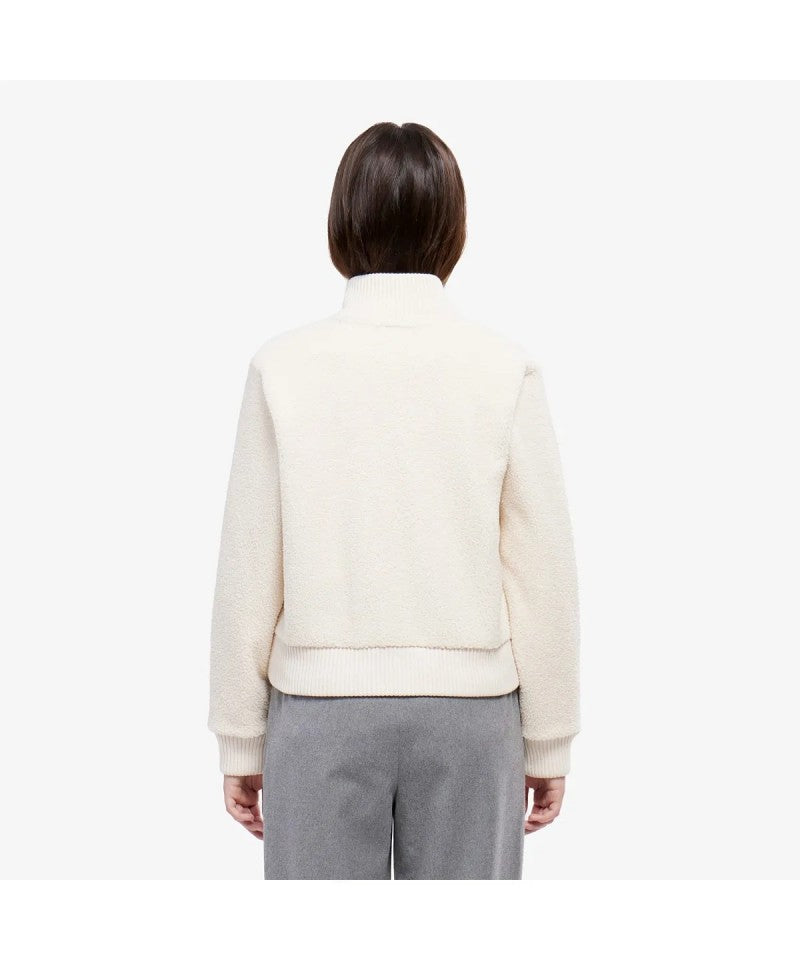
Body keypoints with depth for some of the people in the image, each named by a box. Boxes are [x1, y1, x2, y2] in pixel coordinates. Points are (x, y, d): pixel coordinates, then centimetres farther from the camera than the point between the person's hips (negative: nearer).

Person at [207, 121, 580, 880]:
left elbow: (248, 569, -2)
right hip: (468, 704, 0)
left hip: (323, 704, 0)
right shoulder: (504, 368, -6)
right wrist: (548, 739, 8)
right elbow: (543, 568, -3)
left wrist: (242, 738, 8)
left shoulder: (285, 364, -5)